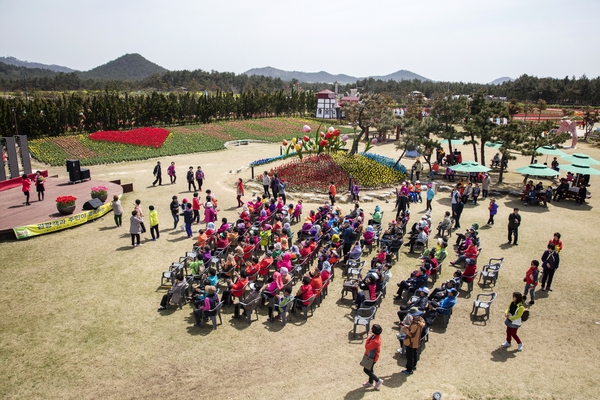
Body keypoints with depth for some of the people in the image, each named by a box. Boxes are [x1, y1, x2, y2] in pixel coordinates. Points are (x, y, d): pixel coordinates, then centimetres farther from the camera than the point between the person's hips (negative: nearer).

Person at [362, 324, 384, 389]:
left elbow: (367, 347, -27)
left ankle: (378, 380, 19)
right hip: (372, 356, 9)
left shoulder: (375, 341, -39)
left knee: (366, 370, 9)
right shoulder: (377, 336, -9)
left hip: (372, 358, -9)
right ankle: (371, 382, 43)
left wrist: (369, 338, -25)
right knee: (370, 369, 25)